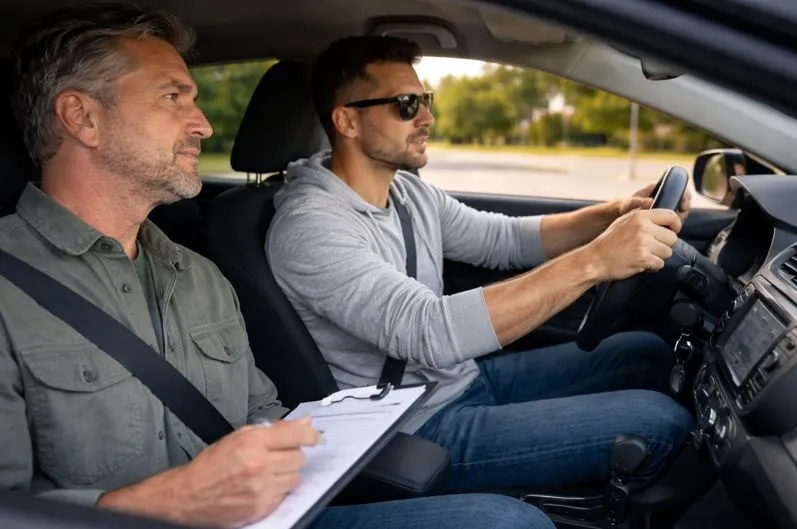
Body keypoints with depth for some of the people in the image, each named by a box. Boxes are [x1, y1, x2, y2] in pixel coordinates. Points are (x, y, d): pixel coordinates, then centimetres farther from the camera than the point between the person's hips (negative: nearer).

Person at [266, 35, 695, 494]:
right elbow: (430, 331, -35)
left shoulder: (408, 191, 4)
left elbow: (506, 238, 13)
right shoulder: (311, 225, -23)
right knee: (661, 423, -16)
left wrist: (615, 214, -4)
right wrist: (593, 261, -37)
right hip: (418, 430, -9)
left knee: (647, 353, 9)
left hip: (467, 377, 9)